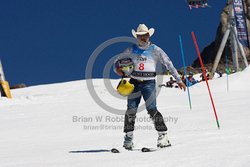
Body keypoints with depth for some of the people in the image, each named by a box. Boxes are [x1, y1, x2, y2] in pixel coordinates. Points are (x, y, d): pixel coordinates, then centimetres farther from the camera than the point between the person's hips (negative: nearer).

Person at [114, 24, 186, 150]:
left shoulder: (155, 50, 3)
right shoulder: (131, 50, 10)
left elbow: (168, 64, 0)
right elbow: (117, 60, 17)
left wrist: (178, 80, -5)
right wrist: (117, 69, -8)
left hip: (149, 82, -2)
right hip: (134, 82, 3)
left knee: (151, 109, -14)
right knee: (131, 110, -4)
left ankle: (163, 136, -10)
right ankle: (128, 137, 7)